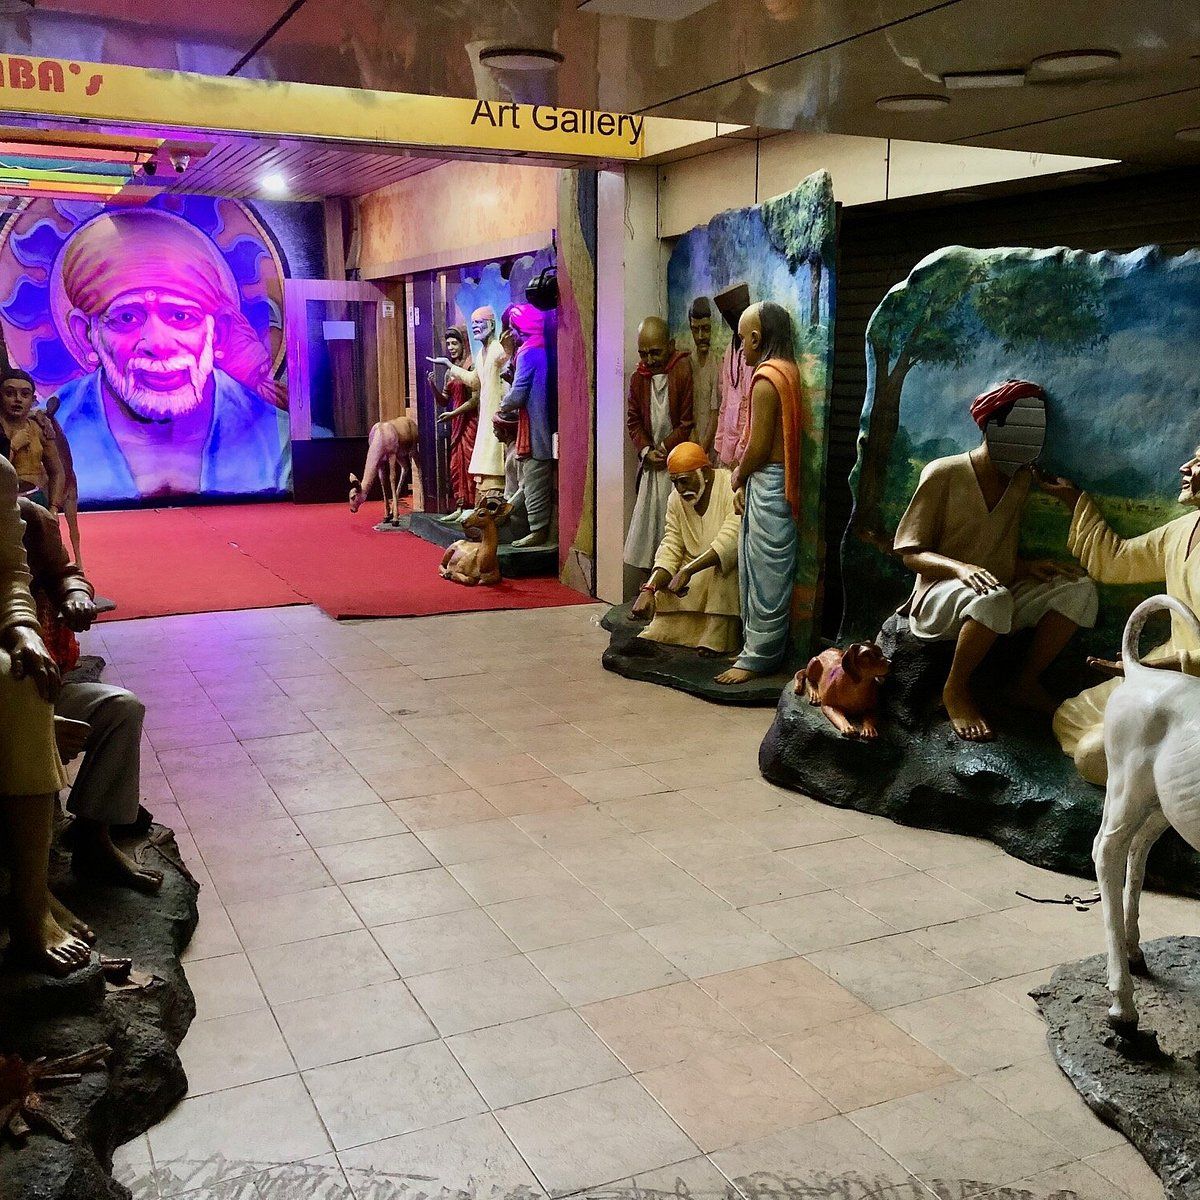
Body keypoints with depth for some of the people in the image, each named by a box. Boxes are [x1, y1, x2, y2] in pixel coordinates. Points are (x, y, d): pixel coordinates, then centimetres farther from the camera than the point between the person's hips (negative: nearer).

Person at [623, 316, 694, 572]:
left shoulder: (684, 371, -12)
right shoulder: (638, 378, 8)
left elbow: (689, 423, -13)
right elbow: (633, 421, 12)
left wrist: (664, 449, -10)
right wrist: (647, 451, -3)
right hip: (651, 465, 6)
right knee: (645, 527, 7)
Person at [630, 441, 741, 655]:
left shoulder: (732, 488, -19)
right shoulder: (676, 499, 2)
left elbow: (730, 541, -31)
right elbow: (670, 548, -3)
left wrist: (687, 570, -37)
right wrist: (648, 589, -19)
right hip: (695, 574, 6)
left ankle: (717, 639, -29)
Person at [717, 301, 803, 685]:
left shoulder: (766, 378, -17)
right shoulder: (787, 371, 11)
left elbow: (758, 446, -18)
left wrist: (739, 476, -2)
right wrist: (745, 471, 11)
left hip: (767, 481, -10)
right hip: (777, 479, 10)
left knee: (765, 573, -3)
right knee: (756, 567, 15)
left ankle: (759, 656, 4)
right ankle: (757, 647, 23)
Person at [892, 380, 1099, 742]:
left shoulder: (1021, 479, 9)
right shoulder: (943, 474, -10)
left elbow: (1003, 552, 15)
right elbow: (911, 553, -11)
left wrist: (1029, 567, -8)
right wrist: (960, 568, -30)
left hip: (1000, 591, 6)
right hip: (942, 597, -6)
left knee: (1079, 590, -16)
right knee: (993, 598, -39)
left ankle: (1027, 684, -4)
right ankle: (956, 690, -17)